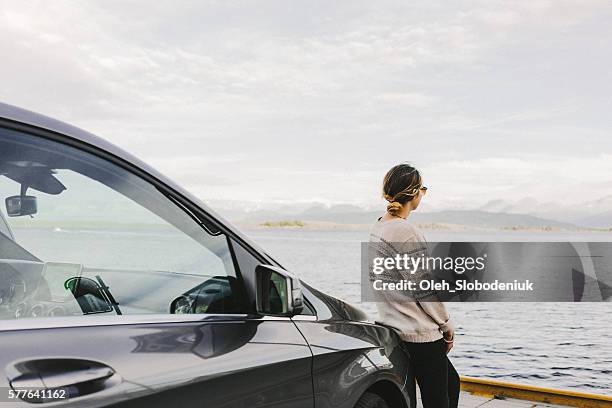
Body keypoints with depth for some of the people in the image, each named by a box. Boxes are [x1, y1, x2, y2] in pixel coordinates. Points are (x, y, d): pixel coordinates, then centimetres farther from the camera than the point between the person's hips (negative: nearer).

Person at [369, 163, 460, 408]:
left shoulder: (377, 229, 7)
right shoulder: (406, 232, -20)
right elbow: (424, 289, -18)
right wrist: (447, 326, -3)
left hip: (394, 328, 9)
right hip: (421, 334, -9)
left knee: (451, 382, 24)